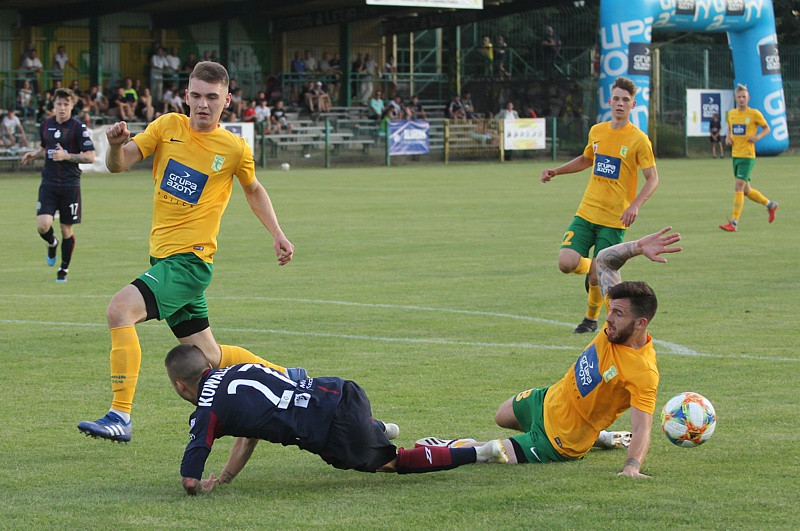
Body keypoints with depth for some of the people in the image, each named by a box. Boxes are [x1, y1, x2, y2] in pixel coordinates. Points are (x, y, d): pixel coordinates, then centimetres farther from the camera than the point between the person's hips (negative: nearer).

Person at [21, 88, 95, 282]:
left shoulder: (78, 127, -6)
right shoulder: (45, 125, 8)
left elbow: (90, 157, -7)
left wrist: (66, 156, -18)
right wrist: (35, 154, 3)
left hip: (70, 185, -3)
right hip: (48, 184, 3)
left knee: (66, 230, 3)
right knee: (43, 226, -13)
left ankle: (64, 269, 20)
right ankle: (52, 243, 22)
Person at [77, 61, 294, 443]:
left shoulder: (235, 149, -4)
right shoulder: (168, 127, 4)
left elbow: (253, 190, 17)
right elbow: (118, 165, -4)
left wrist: (277, 235, 10)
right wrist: (116, 145, -26)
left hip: (190, 260, -6)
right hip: (163, 255, 6)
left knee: (120, 308, -26)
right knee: (208, 357, 15)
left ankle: (121, 416, -26)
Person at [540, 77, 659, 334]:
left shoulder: (639, 139, -8)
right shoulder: (597, 131, 8)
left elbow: (652, 179, -8)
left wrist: (635, 205, -23)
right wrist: (555, 171, 19)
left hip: (615, 219, -4)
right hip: (586, 213, 4)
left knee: (598, 278, -6)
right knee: (567, 263, -14)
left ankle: (591, 319, 24)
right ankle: (591, 268, 22)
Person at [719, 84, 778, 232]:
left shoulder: (754, 114, -5)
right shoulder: (731, 114, 10)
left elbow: (767, 128, 5)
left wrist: (758, 136, -13)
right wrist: (728, 137, 6)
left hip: (747, 156, -7)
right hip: (735, 155, 7)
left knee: (738, 187, -14)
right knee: (746, 191, 12)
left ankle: (734, 223, -13)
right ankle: (770, 204, 35)